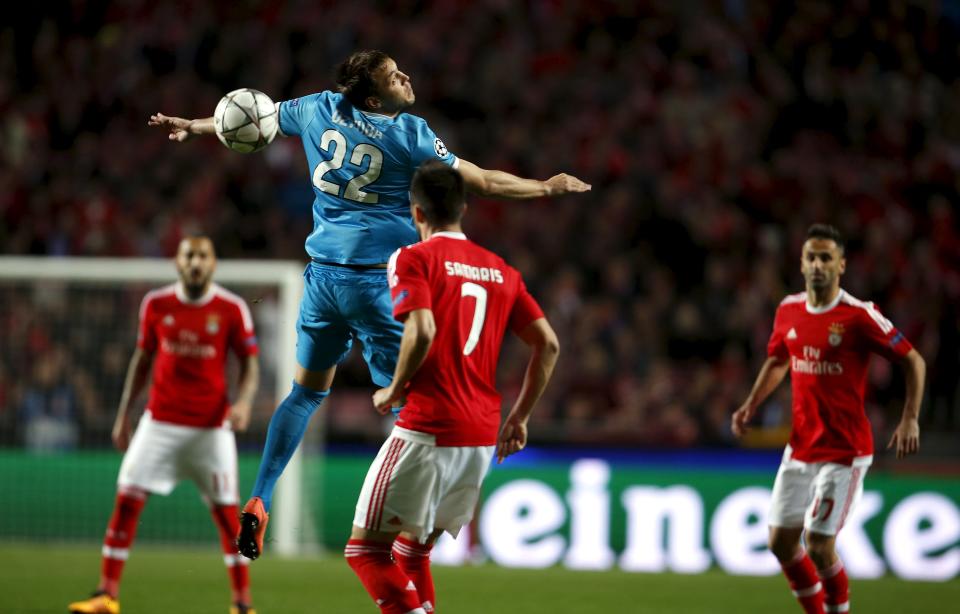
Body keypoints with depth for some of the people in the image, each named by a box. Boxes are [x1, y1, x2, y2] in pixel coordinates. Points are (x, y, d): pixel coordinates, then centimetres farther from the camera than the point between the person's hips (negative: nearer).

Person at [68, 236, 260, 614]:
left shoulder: (232, 310, -4)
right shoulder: (156, 304, 2)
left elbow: (250, 365, -1)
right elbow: (142, 360, 12)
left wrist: (243, 402, -20)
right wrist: (123, 415, 10)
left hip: (212, 425, -2)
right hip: (160, 422, 2)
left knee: (226, 511, -1)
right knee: (127, 499, -6)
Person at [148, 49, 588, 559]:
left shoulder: (321, 110, 4)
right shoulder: (409, 136, -9)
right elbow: (482, 182, -4)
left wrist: (191, 126, 36)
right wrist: (547, 188, 10)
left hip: (323, 275, 6)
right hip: (377, 282, -5)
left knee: (307, 391, 19)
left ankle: (257, 505, 13)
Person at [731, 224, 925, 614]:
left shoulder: (859, 316, -14)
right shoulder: (789, 311, 3)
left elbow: (913, 362, -8)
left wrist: (910, 420, -16)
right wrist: (751, 405, 8)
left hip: (845, 452, -6)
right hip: (800, 447, 6)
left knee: (819, 547, -10)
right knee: (781, 543, 6)